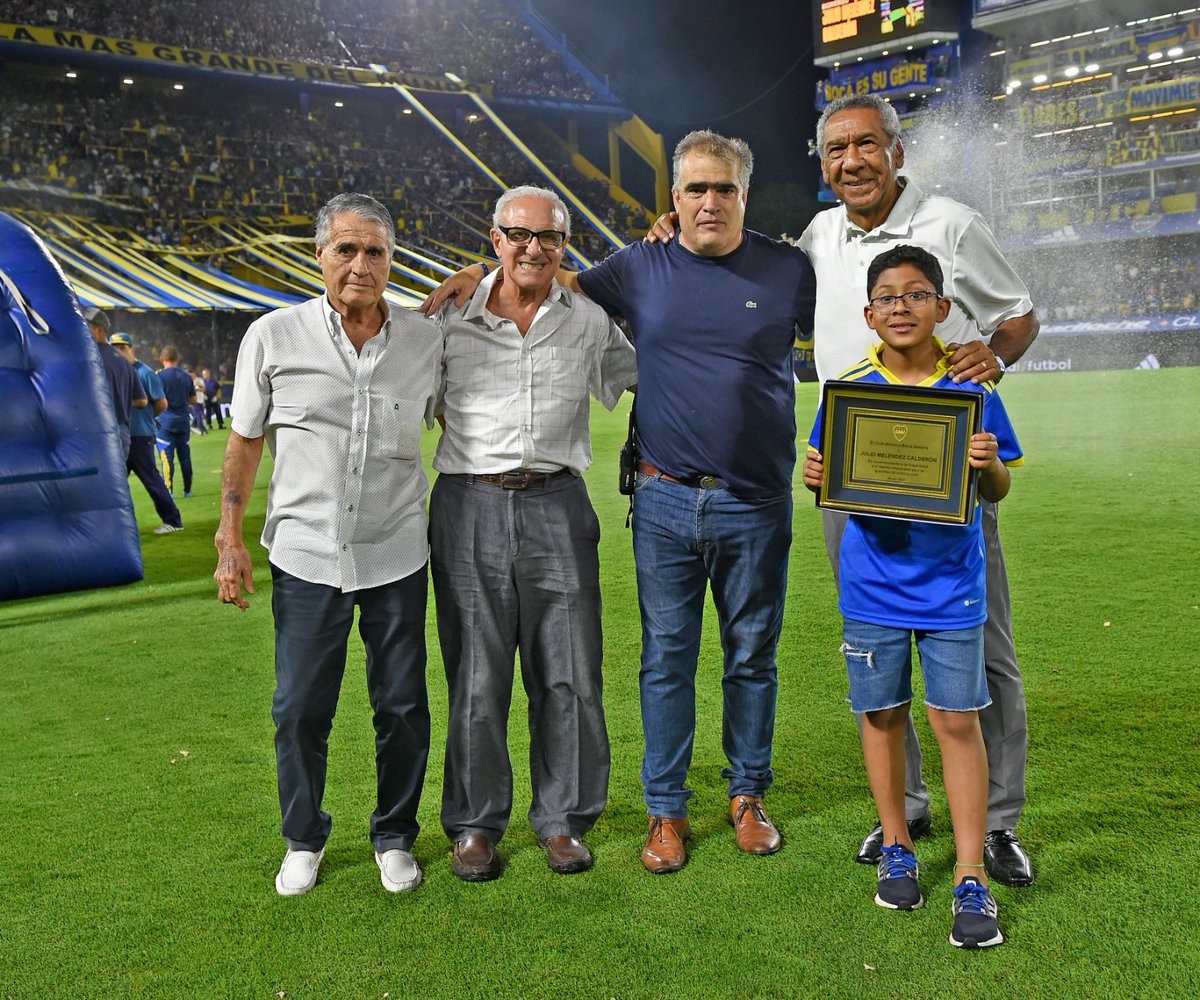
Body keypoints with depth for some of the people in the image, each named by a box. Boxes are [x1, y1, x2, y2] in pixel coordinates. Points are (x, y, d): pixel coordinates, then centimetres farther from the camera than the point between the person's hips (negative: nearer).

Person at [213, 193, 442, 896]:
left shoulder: (426, 341, 0)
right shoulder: (273, 337, -3)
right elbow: (246, 441, 6)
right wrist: (231, 541, 3)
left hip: (397, 556, 1)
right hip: (307, 556, -1)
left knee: (403, 708, 8)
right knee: (300, 711, 6)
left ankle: (395, 838, 30)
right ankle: (304, 840, 29)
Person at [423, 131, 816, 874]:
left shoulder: (789, 270, 3)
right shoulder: (642, 268, 5)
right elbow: (556, 280, 18)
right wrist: (476, 276, 4)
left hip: (757, 504, 0)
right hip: (666, 500, 0)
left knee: (753, 657, 11)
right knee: (667, 659, 6)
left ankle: (749, 796, 28)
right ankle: (667, 810, 19)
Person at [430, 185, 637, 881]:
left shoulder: (589, 321, 9)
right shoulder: (451, 320, 5)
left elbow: (642, 374, 26)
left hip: (556, 505, 1)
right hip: (471, 505, -1)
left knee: (568, 673, 5)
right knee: (476, 675, 5)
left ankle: (563, 819, 22)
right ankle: (475, 824, 20)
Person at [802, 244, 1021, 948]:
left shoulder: (971, 389, -2)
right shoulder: (849, 390, 0)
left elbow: (998, 492, 2)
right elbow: (830, 485, 7)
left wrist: (989, 465, -20)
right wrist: (815, 477, -15)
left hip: (951, 583, -1)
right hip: (873, 584, 1)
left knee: (957, 720, 0)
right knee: (882, 715, 11)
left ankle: (972, 879, 10)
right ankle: (897, 848, 30)